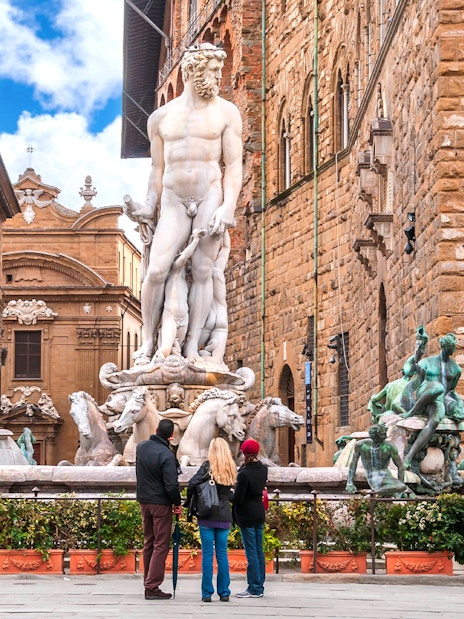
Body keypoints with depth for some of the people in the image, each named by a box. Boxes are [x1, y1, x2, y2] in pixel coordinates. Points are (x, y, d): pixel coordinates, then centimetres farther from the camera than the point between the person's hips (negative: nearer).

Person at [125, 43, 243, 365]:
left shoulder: (225, 112, 5)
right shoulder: (161, 118, 12)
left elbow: (234, 165, -1)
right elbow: (158, 169, 16)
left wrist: (228, 207, -13)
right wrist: (149, 208, 4)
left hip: (210, 196, -1)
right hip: (174, 200, 2)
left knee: (202, 271, -6)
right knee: (156, 271, -12)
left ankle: (193, 346, -4)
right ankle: (148, 343, -3)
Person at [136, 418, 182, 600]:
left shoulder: (141, 447, 3)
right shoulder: (166, 454, -21)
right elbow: (171, 484, -20)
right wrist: (177, 503, -7)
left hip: (143, 501, 7)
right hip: (161, 503, -7)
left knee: (148, 543, 16)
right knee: (161, 545, -2)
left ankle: (148, 583, 20)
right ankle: (152, 587, -5)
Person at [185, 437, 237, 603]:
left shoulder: (208, 466, -8)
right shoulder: (231, 469, 5)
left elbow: (192, 484, -17)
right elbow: (231, 494, 7)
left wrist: (189, 502, -3)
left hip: (207, 516, -4)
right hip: (224, 517, 4)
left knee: (207, 554, 0)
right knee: (222, 554, 9)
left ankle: (207, 593, 1)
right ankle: (224, 592, 11)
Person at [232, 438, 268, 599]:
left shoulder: (244, 474, -19)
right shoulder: (263, 469, 3)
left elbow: (238, 498, -16)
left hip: (247, 516, -8)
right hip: (260, 513, 8)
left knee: (251, 553, -3)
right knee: (259, 551, 12)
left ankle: (254, 588, 0)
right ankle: (259, 587, 18)